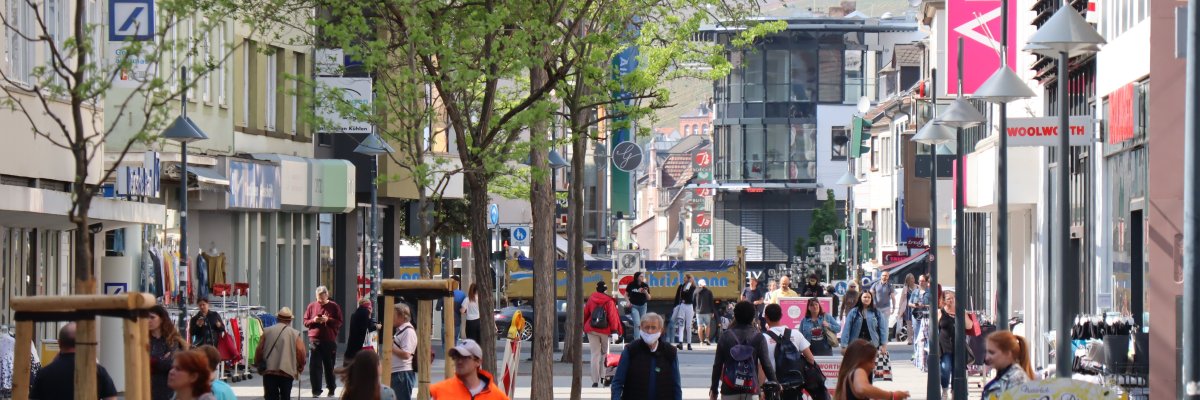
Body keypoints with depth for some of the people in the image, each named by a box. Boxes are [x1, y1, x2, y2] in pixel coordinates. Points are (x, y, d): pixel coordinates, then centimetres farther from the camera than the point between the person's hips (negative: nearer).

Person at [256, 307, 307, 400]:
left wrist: (258, 364, 20)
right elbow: (300, 351, -4)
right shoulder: (295, 333, 3)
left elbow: (259, 349, 5)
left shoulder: (267, 331, 7)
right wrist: (301, 366, 12)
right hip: (287, 371, -1)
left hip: (269, 371, 1)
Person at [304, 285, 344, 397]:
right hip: (314, 340, 1)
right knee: (315, 366, -5)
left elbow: (339, 323, 0)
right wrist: (314, 320, -12)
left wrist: (328, 320, -16)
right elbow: (305, 322, 9)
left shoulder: (334, 307, 2)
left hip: (329, 341, -1)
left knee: (329, 366, 9)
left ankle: (331, 387, 26)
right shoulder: (311, 306, 7)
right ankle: (316, 390, -3)